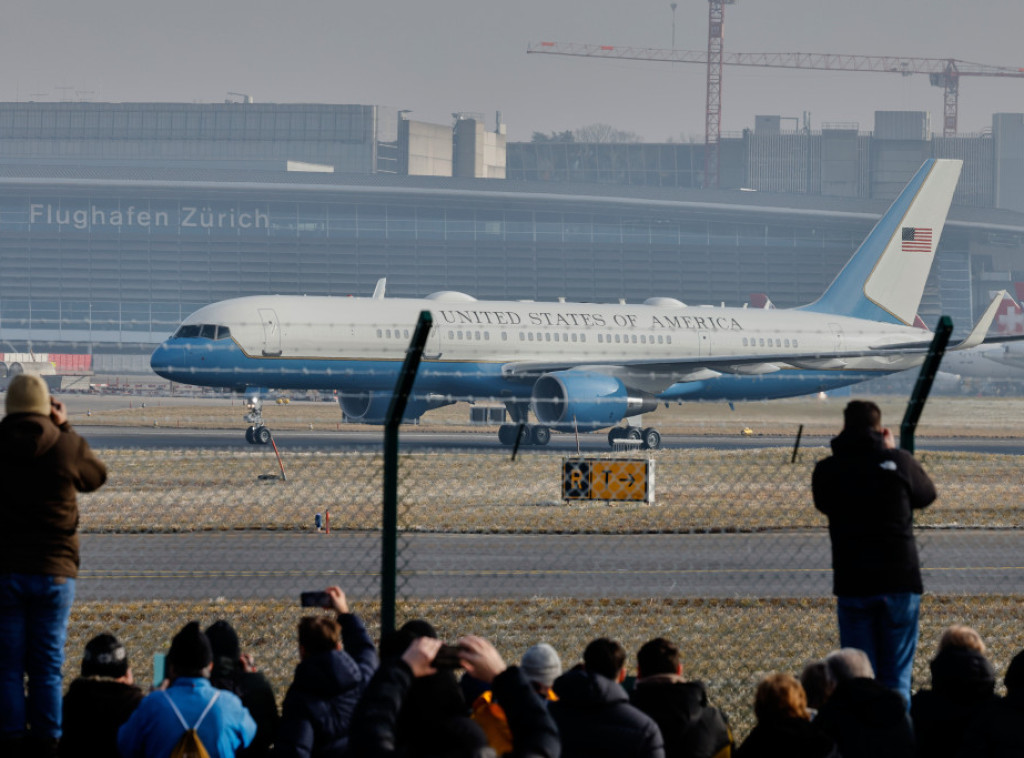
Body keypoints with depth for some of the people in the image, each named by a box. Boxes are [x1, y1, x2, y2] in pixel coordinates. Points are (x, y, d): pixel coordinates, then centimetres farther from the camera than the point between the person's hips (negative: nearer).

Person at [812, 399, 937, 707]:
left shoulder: (827, 470, -3)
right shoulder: (899, 462, -6)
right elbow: (927, 495, 13)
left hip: (852, 586, 1)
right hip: (900, 582, -1)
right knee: (896, 679, 7)